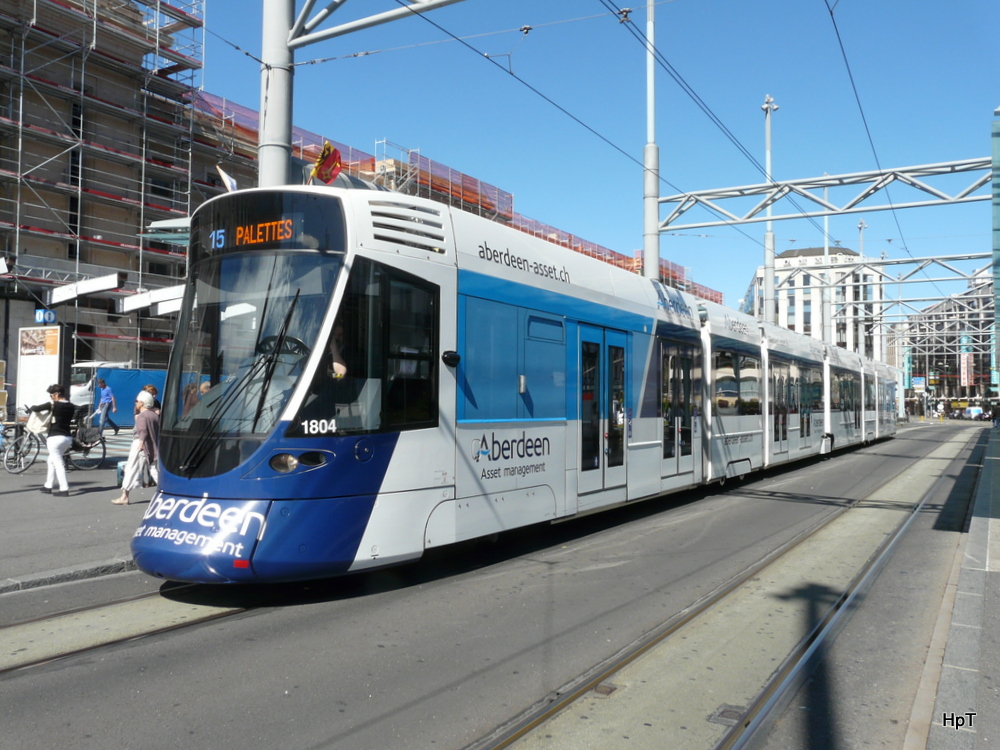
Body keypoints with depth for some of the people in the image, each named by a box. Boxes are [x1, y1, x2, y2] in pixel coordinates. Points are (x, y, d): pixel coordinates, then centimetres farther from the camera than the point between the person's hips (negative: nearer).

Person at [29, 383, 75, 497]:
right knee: (52, 461, 22)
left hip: (55, 438, -7)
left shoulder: (53, 405, -11)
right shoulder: (71, 407, 7)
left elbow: (34, 409, -6)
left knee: (58, 464, -3)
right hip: (68, 438, 7)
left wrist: (33, 407, 17)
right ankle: (48, 486, 26)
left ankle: (64, 489, -6)